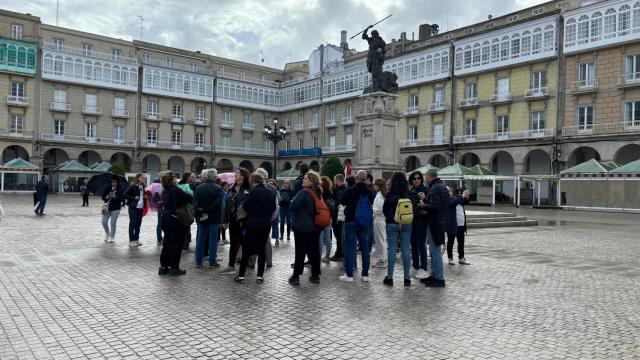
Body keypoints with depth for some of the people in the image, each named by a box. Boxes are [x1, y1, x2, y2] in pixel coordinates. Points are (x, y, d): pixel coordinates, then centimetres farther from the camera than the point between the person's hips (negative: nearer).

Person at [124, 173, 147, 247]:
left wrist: (145, 197, 6)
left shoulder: (142, 187, 11)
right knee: (132, 224, -2)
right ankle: (131, 240, 3)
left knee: (138, 224, 10)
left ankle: (136, 239, 19)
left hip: (140, 208, 7)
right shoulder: (132, 186, -9)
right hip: (133, 208, -6)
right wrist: (133, 198, -15)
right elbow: (125, 195, -11)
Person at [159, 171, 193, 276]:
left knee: (167, 243, 15)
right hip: (176, 220, -8)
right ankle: (174, 268, 6)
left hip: (166, 219, 8)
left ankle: (163, 267, 20)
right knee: (176, 244, 1)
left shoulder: (165, 191, 7)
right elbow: (189, 198, -22)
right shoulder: (176, 190, -17)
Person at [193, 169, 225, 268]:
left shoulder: (198, 187, 2)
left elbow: (195, 203, -2)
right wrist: (220, 220, -10)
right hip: (213, 218, -4)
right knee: (213, 239, 3)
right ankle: (212, 261, 6)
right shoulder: (218, 188, -10)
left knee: (200, 239, 10)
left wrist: (198, 215, 0)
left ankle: (198, 261, 14)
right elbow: (219, 205, -13)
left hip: (202, 218, 4)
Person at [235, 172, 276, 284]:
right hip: (266, 224, 4)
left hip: (253, 223, -4)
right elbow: (273, 208, 11)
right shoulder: (271, 192, 3)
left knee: (246, 249, 5)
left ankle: (241, 275, 8)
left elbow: (245, 206, -13)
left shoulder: (254, 191, -14)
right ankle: (260, 276, 12)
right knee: (261, 249, 11)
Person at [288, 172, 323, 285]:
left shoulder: (303, 193, -15)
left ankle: (296, 277, 2)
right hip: (315, 227, 7)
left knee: (300, 252, -3)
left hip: (302, 226, -7)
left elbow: (293, 206, -17)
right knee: (314, 251, 11)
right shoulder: (318, 193, 8)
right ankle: (315, 275, 17)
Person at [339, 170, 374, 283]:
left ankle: (349, 274, 1)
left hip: (351, 221, -4)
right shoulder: (369, 192, -3)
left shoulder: (350, 190, -14)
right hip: (364, 222, 4)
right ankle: (365, 274, 14)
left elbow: (342, 202, 0)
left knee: (350, 248, 1)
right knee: (365, 248, 10)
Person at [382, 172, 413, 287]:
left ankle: (389, 277, 9)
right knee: (406, 250, 6)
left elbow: (384, 210, 0)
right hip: (407, 225, 2)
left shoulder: (390, 195, -10)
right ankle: (407, 278, 11)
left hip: (392, 224, -2)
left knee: (392, 250, 4)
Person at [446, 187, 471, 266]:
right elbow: (453, 203, -26)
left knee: (461, 242, 11)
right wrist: (462, 196, -24)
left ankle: (461, 258, 19)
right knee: (450, 242, 5)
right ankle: (450, 258, 14)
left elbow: (464, 202, 16)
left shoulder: (455, 198, 11)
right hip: (452, 225, -7)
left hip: (461, 225, 7)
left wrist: (466, 197, -4)